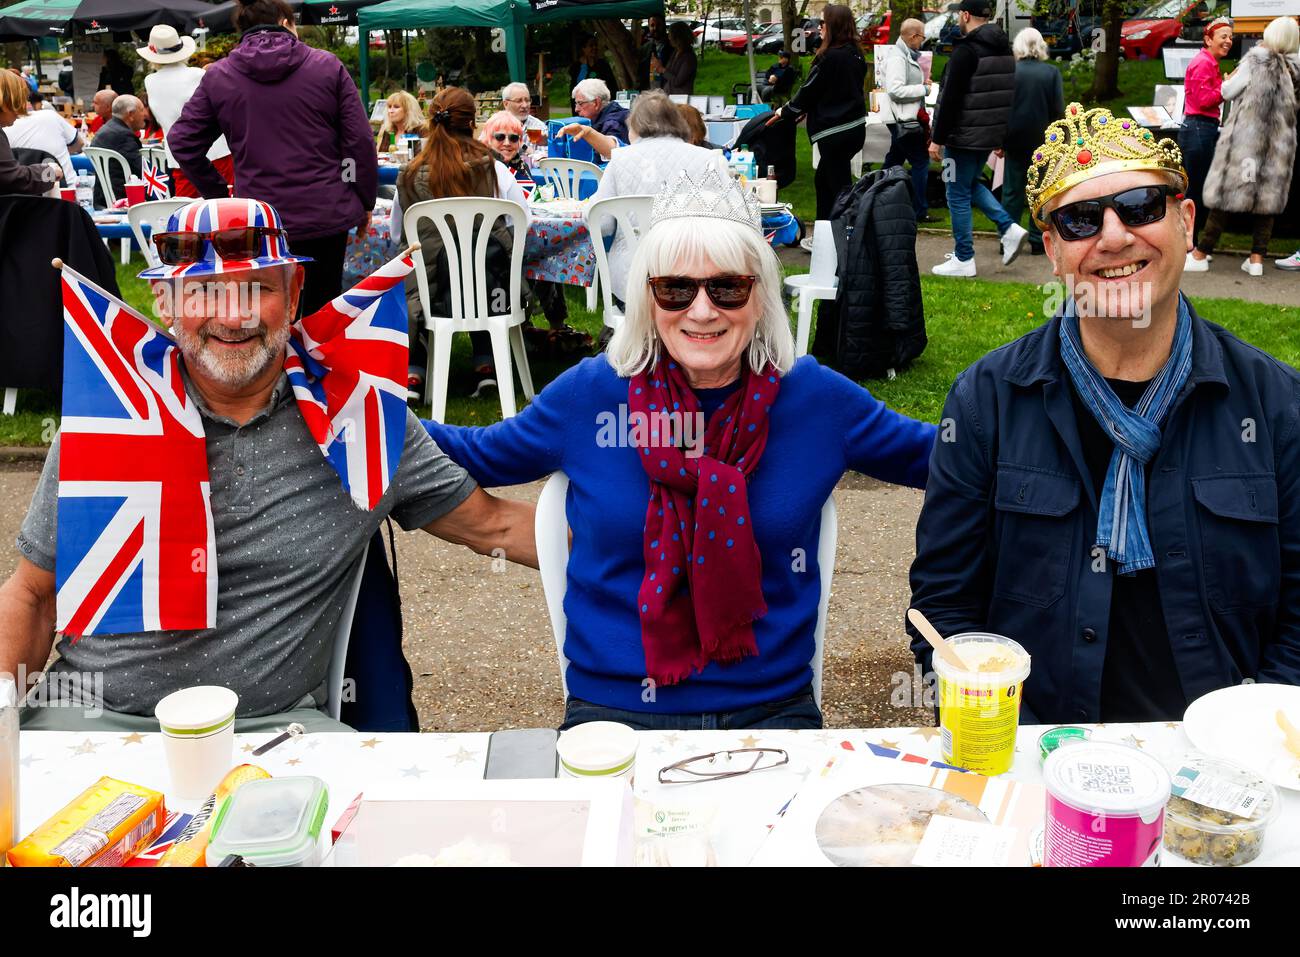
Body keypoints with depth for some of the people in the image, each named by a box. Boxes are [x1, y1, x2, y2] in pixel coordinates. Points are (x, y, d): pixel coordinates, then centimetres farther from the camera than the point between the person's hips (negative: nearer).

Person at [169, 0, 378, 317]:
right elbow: (360, 141, -3)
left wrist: (219, 195, 11)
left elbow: (183, 143, 3)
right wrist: (366, 201, 7)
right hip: (326, 215, -1)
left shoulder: (216, 76, 3)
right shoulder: (327, 66, -1)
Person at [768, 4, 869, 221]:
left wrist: (784, 112, 5)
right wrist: (807, 110, 21)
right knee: (822, 179, 20)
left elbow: (809, 89, -9)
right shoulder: (856, 55, 8)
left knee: (839, 186, -3)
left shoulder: (830, 57, -17)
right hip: (855, 128, 9)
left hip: (835, 132, -9)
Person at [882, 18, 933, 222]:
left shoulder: (907, 56, 15)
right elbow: (895, 90, -25)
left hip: (907, 119, 10)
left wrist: (923, 82, 6)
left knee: (893, 163, 15)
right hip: (904, 120, -10)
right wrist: (924, 89, -17)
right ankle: (920, 211, -1)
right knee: (921, 162, -6)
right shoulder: (897, 58, -17)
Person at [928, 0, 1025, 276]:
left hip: (964, 136, -9)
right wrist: (1002, 138, 22)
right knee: (971, 183, 25)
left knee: (958, 194, 2)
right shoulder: (1004, 49, 10)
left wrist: (937, 139, -16)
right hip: (990, 134, 9)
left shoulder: (965, 50, -17)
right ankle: (1009, 229, 12)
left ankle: (963, 259, 7)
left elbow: (950, 98, -21)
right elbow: (1007, 96, 16)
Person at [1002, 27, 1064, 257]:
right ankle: (1038, 240, 9)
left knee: (1012, 191, 7)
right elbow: (1058, 109, -3)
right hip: (1042, 141, 0)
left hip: (1015, 140, 0)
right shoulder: (1052, 73, -4)